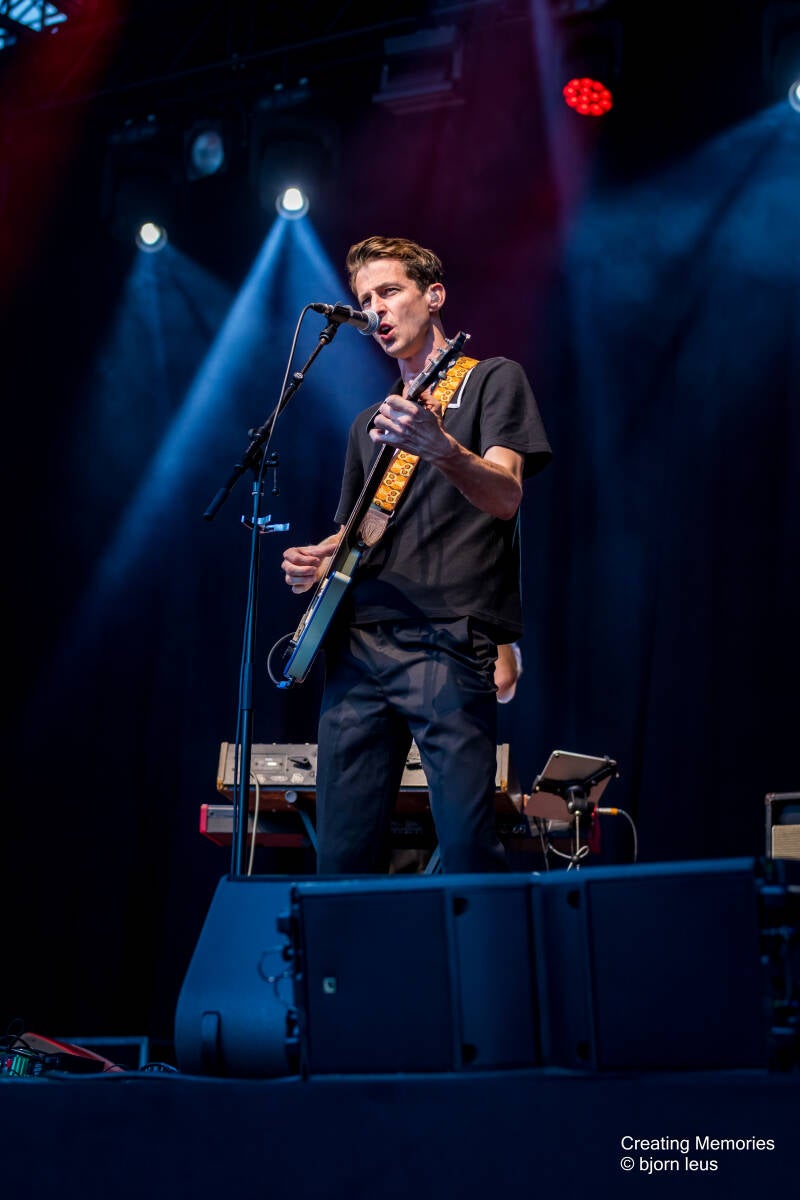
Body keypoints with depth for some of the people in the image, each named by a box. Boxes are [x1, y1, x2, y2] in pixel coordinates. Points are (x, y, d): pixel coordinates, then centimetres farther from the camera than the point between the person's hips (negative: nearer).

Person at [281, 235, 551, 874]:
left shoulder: (492, 379, 7)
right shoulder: (371, 422, 26)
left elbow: (505, 496, -9)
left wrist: (437, 447, -29)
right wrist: (316, 558, 7)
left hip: (447, 642, -6)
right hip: (358, 646, 6)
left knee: (468, 853, -14)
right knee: (342, 856, 1)